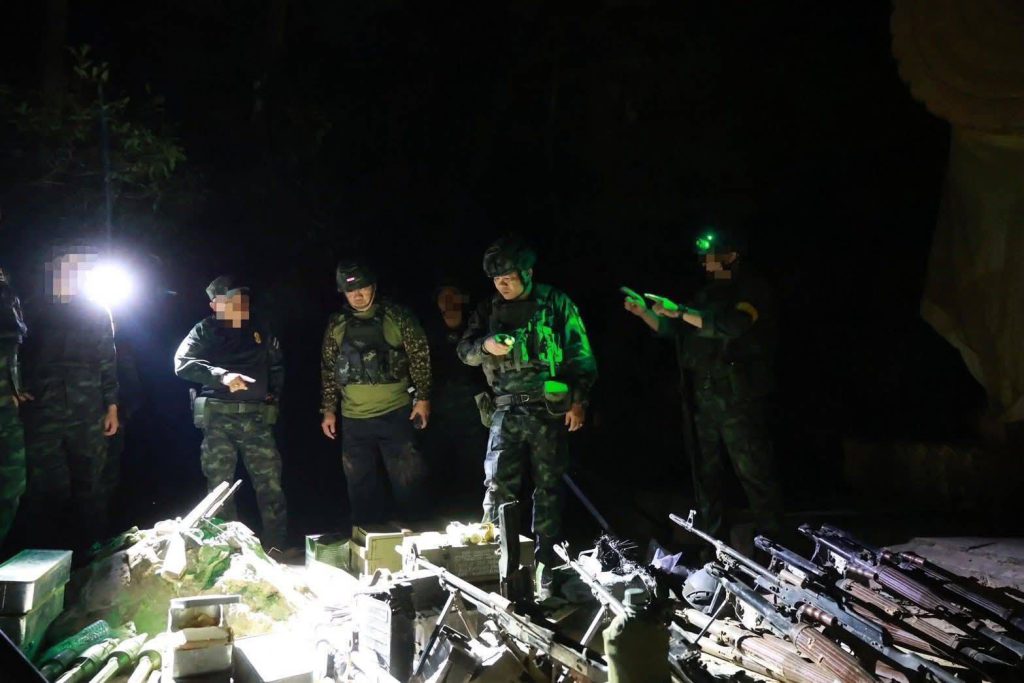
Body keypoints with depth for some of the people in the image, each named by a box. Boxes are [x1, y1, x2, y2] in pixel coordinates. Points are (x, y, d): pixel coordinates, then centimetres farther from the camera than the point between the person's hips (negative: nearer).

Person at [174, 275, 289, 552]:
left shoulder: (259, 328, 11)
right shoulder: (205, 331, 0)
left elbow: (276, 364, 24)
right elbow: (182, 363, -16)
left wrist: (274, 393, 12)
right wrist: (222, 375, -26)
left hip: (256, 417, 2)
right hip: (218, 417, -2)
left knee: (270, 482, 0)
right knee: (219, 485, 4)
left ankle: (278, 547, 7)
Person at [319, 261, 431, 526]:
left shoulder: (397, 316, -2)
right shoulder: (336, 325, 6)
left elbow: (419, 358, 0)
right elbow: (328, 370, 12)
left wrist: (423, 398, -5)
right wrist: (328, 410, 10)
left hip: (395, 414, -3)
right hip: (354, 419, 3)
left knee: (407, 481, 2)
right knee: (361, 485, 10)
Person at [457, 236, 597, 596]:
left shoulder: (556, 304, 2)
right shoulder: (489, 310, 11)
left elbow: (580, 355, 1)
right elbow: (465, 350, 9)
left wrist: (579, 399, -7)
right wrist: (485, 346, -13)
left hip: (548, 408, -2)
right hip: (507, 410, 2)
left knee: (548, 488, 5)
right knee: (498, 487, -3)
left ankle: (545, 565, 15)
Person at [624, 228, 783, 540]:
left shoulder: (753, 291, -5)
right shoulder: (708, 294, 17)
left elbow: (732, 325, -23)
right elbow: (672, 330, 20)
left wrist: (680, 311, -23)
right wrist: (644, 312, 3)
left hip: (738, 398, -7)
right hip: (703, 398, 7)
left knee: (754, 472, -5)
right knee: (705, 472, 13)